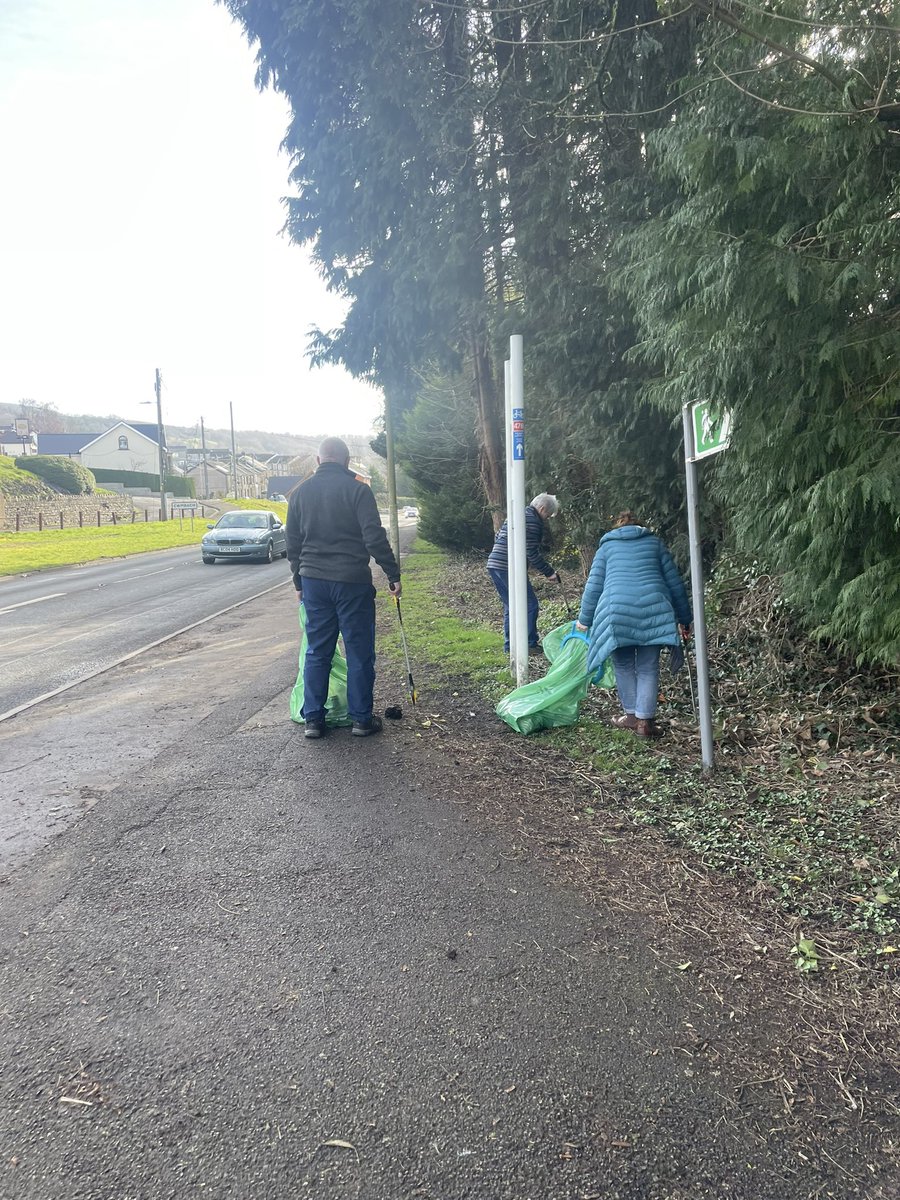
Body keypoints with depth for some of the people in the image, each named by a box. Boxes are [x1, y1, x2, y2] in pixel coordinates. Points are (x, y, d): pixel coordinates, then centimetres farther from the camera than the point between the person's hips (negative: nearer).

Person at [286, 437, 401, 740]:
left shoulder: (300, 493, 9)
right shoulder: (357, 490, -7)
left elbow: (293, 544, 14)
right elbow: (374, 538, -14)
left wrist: (299, 582, 22)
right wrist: (393, 574, -8)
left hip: (313, 581, 5)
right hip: (352, 581, -4)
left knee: (317, 652, 11)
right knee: (359, 652, 5)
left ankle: (313, 720, 13)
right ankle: (361, 718, 11)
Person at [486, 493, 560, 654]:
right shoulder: (532, 520, -9)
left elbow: (497, 537, 26)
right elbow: (532, 553, -15)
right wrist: (549, 572, -8)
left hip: (493, 565, 10)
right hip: (509, 568, -10)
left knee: (510, 606, 16)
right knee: (530, 605, -1)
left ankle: (509, 645, 18)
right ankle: (530, 644, 0)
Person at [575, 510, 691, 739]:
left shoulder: (607, 546, 22)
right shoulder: (654, 542, 23)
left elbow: (594, 586, 17)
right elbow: (674, 582, 21)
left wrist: (584, 620, 26)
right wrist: (684, 619, 26)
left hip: (617, 610, -1)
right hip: (653, 609, 1)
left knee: (624, 665, 15)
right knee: (648, 668, 7)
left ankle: (631, 714, 18)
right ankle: (645, 720, 3)